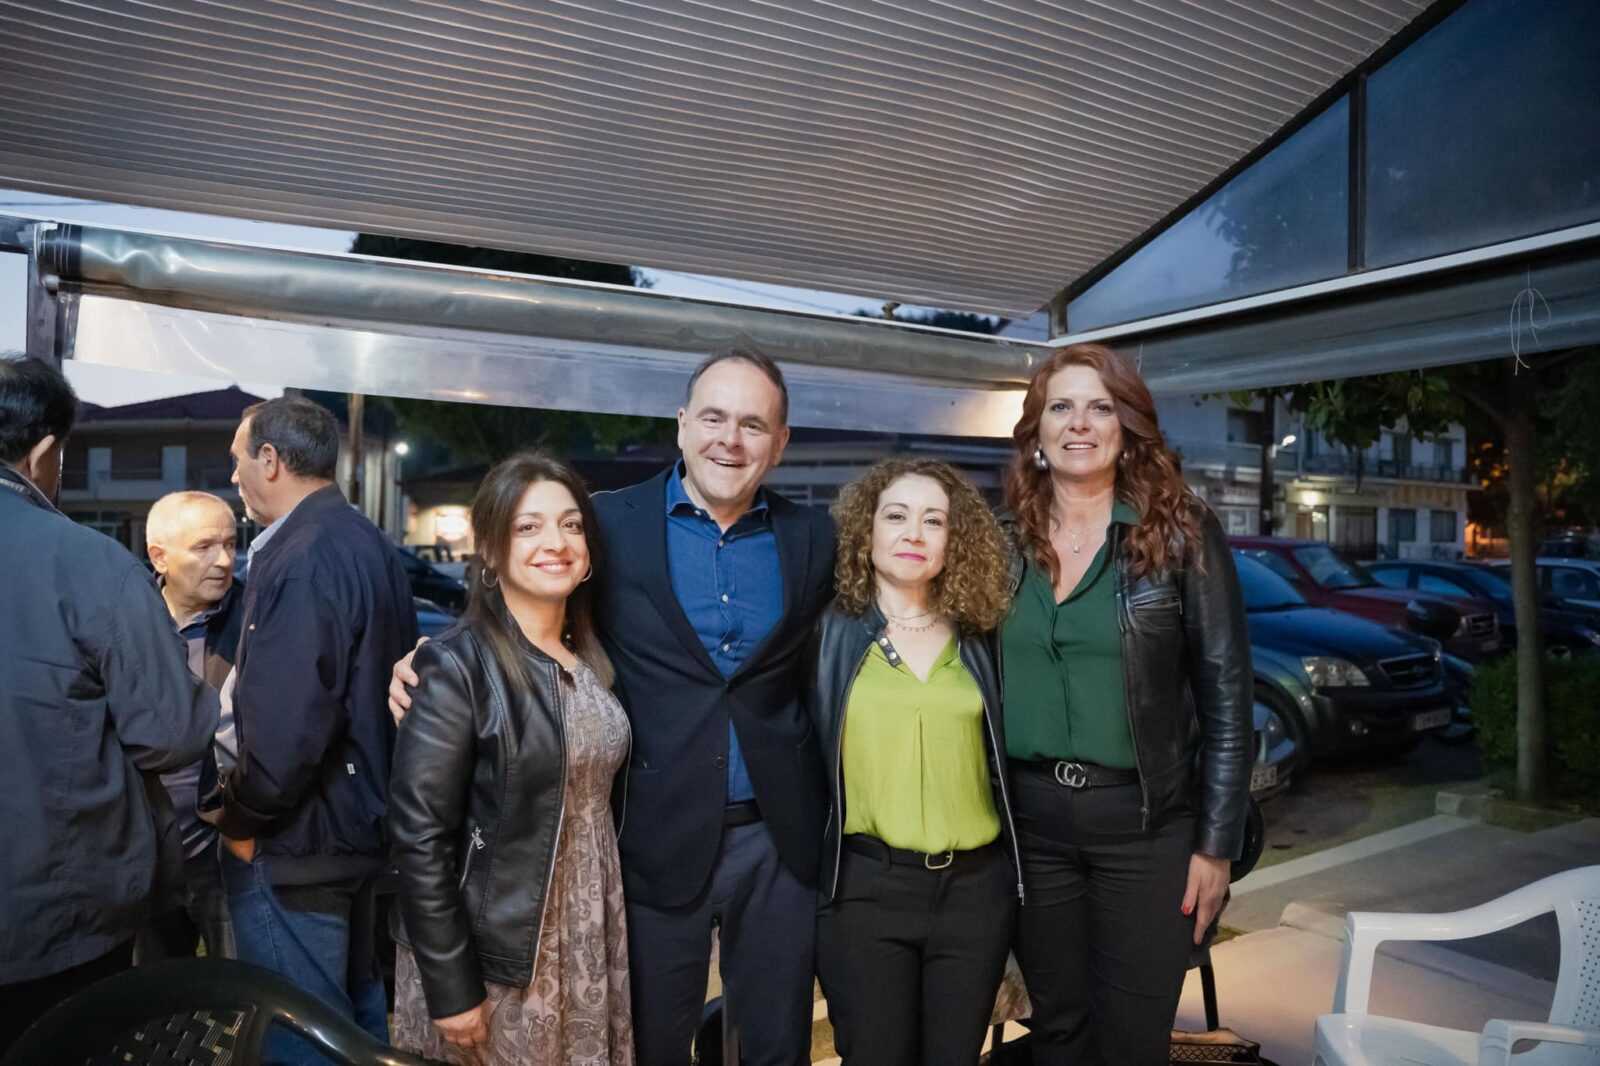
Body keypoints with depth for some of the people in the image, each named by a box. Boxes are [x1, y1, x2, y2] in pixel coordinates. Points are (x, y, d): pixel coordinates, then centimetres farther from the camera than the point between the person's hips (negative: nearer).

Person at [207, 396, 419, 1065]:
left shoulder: (303, 558, -21)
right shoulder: (367, 543, 9)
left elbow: (285, 723, -28)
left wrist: (239, 816, -11)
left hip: (298, 841, -10)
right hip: (361, 819, 10)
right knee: (356, 1011, 23)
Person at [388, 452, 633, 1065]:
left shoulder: (592, 658, 4)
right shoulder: (457, 665, -17)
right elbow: (419, 834, -17)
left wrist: (605, 936, 7)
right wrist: (450, 987, -16)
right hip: (494, 949, -6)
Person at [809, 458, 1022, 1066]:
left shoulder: (980, 638, 6)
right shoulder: (828, 633, -1)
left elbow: (1005, 759, 12)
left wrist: (1020, 872, 10)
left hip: (976, 886, 3)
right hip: (866, 884, -2)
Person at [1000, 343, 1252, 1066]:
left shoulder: (1180, 532, -5)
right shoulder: (1007, 539, 3)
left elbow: (1225, 692, -4)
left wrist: (1216, 843, -6)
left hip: (1144, 821, -2)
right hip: (1029, 817, 3)